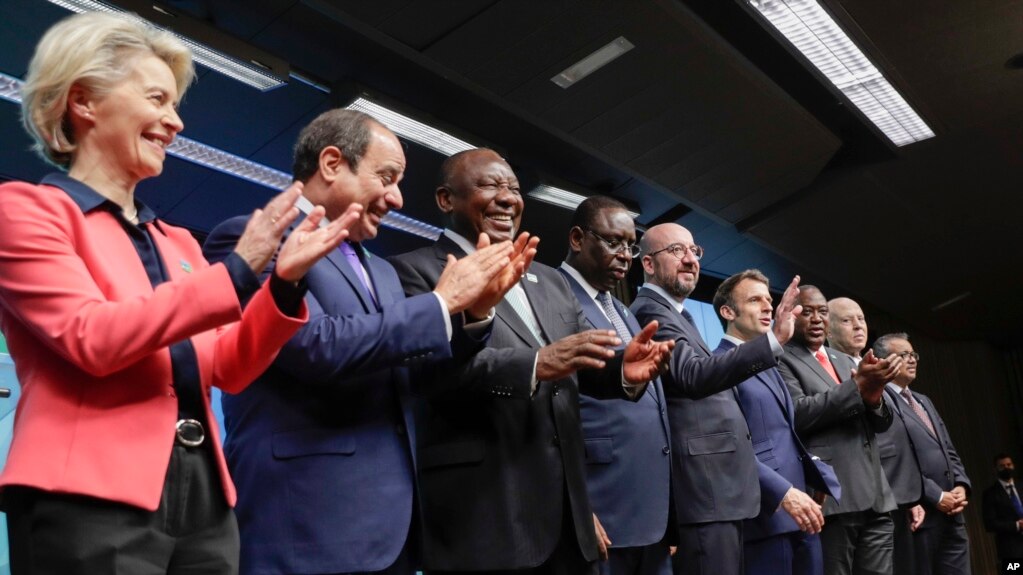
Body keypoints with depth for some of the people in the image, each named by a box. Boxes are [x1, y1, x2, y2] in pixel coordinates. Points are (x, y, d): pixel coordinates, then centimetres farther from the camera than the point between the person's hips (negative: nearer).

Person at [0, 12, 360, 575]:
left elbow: (226, 369, 10)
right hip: (93, 497, -6)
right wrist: (238, 270, -14)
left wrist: (284, 283, -5)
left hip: (202, 495, 6)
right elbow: (91, 339, -14)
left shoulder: (177, 242, 17)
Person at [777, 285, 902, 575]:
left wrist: (873, 394, -6)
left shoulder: (845, 361, 21)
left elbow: (881, 423, 16)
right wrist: (858, 385, -17)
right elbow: (797, 413, -16)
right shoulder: (782, 359, -1)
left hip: (874, 497, 7)